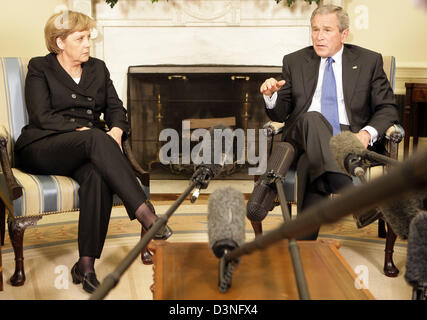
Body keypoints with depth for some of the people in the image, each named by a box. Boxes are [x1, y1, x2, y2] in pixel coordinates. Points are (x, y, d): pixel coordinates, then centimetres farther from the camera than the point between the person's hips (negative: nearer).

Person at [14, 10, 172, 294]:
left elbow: (115, 108, 12)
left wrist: (116, 131, -11)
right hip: (43, 149, -3)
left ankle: (86, 264, -37)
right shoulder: (39, 68, 8)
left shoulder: (98, 68, 21)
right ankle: (144, 212, -44)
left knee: (98, 175, -34)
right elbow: (42, 116, -5)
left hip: (88, 149, 4)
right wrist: (82, 130, -18)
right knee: (95, 138, -36)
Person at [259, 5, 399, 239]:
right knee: (312, 119, -37)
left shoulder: (369, 61, 13)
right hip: (303, 138, 1)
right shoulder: (294, 62, 17)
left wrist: (368, 133, -13)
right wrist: (271, 96, -9)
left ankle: (304, 248, -36)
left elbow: (387, 109, 9)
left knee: (309, 163, -36)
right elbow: (280, 114, 16)